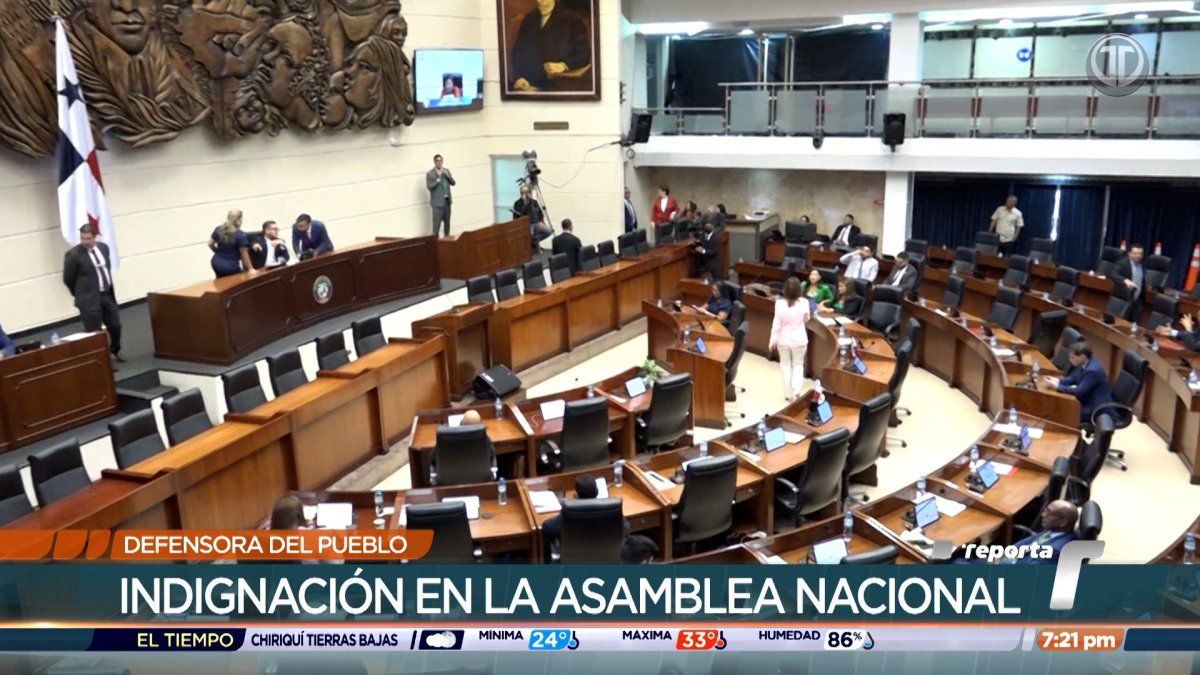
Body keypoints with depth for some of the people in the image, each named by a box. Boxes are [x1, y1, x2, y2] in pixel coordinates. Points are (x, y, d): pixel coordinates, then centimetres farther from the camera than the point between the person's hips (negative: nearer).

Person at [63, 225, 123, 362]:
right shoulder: (73, 254, -14)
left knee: (115, 326, 16)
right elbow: (68, 279, -6)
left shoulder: (104, 247, 4)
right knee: (94, 333, 0)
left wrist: (110, 290, 15)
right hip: (90, 299, -6)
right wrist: (81, 295, 3)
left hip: (108, 295, 6)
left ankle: (115, 351, 40)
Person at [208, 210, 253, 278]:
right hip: (231, 266, -6)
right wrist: (250, 268, -2)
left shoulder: (218, 229, 2)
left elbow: (210, 244, 13)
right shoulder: (240, 235, -15)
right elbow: (244, 254, -11)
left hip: (217, 263, 6)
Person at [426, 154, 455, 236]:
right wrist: (438, 179, -20)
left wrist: (448, 176, -8)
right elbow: (429, 187, -14)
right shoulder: (430, 174, -6)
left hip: (447, 201, 6)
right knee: (437, 223, -8)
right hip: (437, 202, -6)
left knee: (447, 222, 13)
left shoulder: (446, 171, 11)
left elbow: (453, 183, 9)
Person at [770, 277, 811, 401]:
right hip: (799, 339, 0)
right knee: (798, 365, 17)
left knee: (785, 365, 18)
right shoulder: (803, 303, -17)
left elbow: (776, 324, -13)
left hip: (783, 339, 0)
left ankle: (788, 393, 24)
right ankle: (796, 391, 3)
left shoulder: (780, 303, -19)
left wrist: (772, 340, -2)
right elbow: (806, 320, 1)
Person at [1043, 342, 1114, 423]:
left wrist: (1057, 386, -26)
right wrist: (1057, 380, -10)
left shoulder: (1092, 370, -29)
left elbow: (1079, 391, -29)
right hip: (1088, 400, 9)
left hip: (1097, 407, -9)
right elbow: (1072, 378, 9)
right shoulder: (1084, 364, -2)